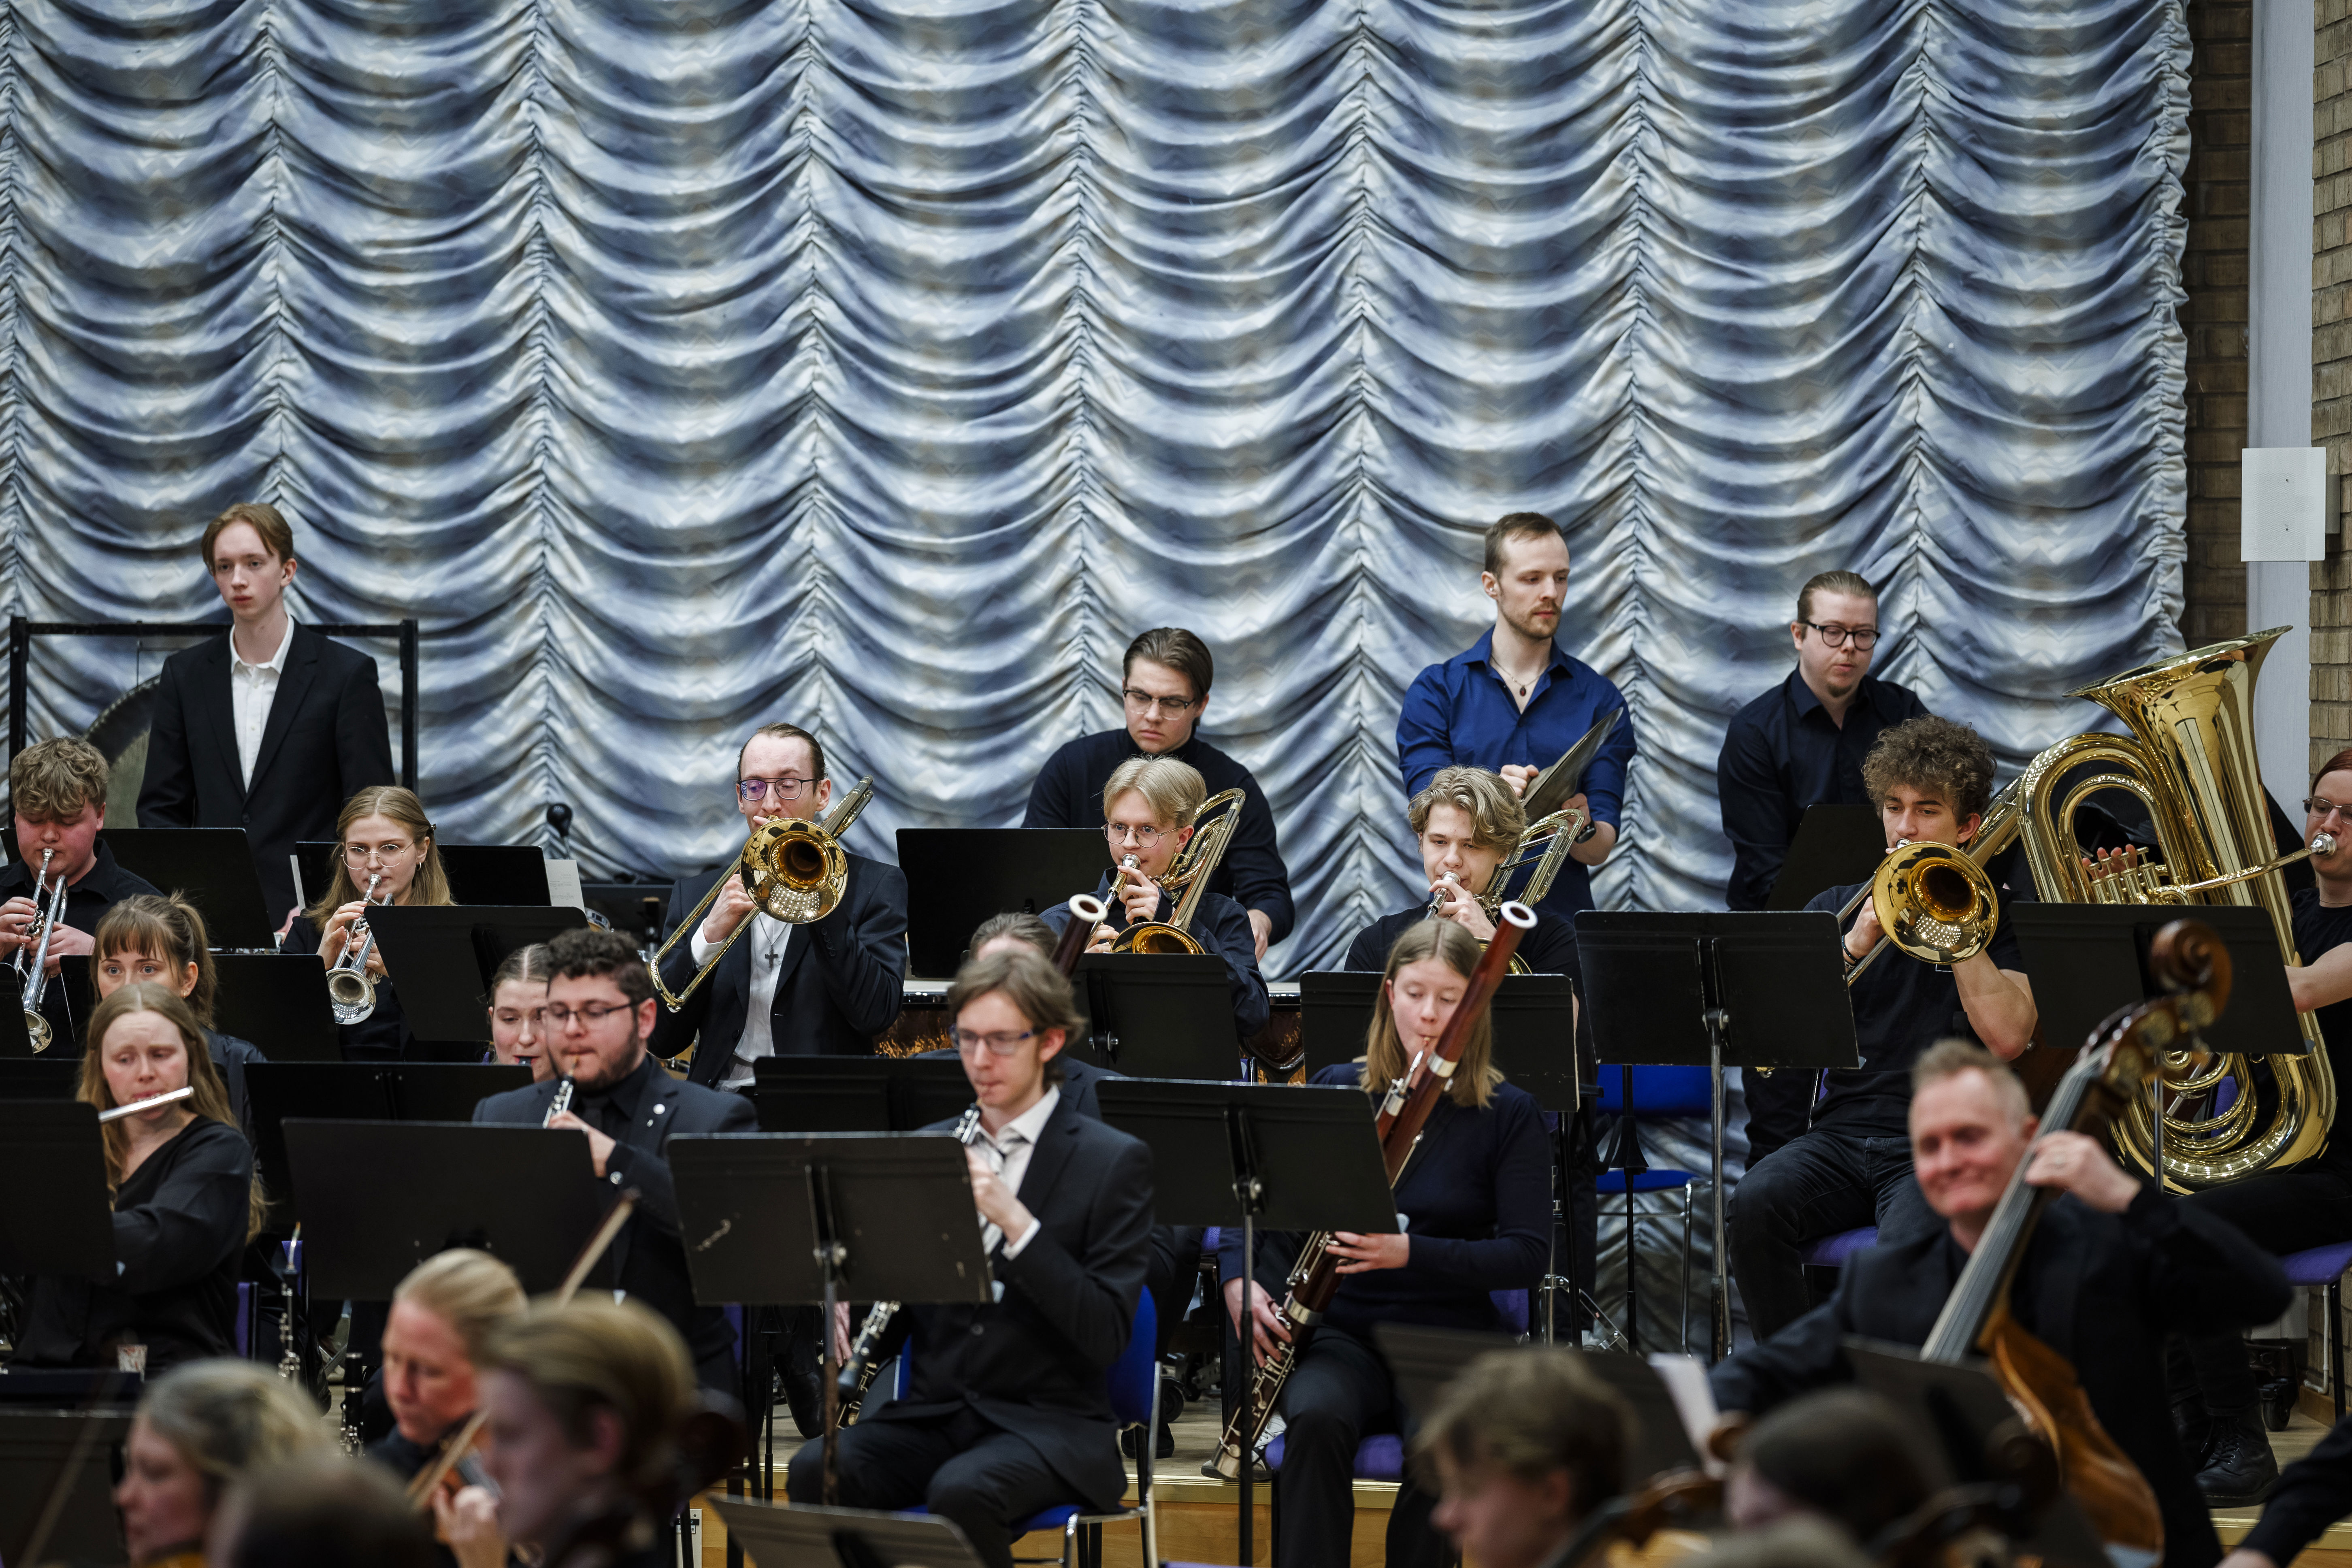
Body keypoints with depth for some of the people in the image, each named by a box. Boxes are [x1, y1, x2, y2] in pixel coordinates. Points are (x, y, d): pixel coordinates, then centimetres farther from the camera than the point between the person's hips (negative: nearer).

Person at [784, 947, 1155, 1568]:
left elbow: (1106, 1336, -12)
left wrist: (1017, 1223, -21)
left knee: (962, 1492, -36)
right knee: (816, 1471, -27)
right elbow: (896, 1316, 16)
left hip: (1051, 1427, -4)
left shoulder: (1113, 1162, -2)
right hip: (931, 1415, 4)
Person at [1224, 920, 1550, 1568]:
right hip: (1340, 1330, 2)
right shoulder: (1335, 1091, 7)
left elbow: (1527, 1257, -6)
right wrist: (1238, 1280, -11)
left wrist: (1410, 1253, -20)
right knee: (1317, 1419, -33)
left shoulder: (1509, 1116, 0)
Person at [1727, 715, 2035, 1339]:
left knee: (1907, 1242, -36)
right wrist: (1856, 944, -6)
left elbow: (2007, 1036, -9)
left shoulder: (1999, 917, 10)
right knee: (1755, 1205, -29)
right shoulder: (1837, 908, 20)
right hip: (1840, 1135, 3)